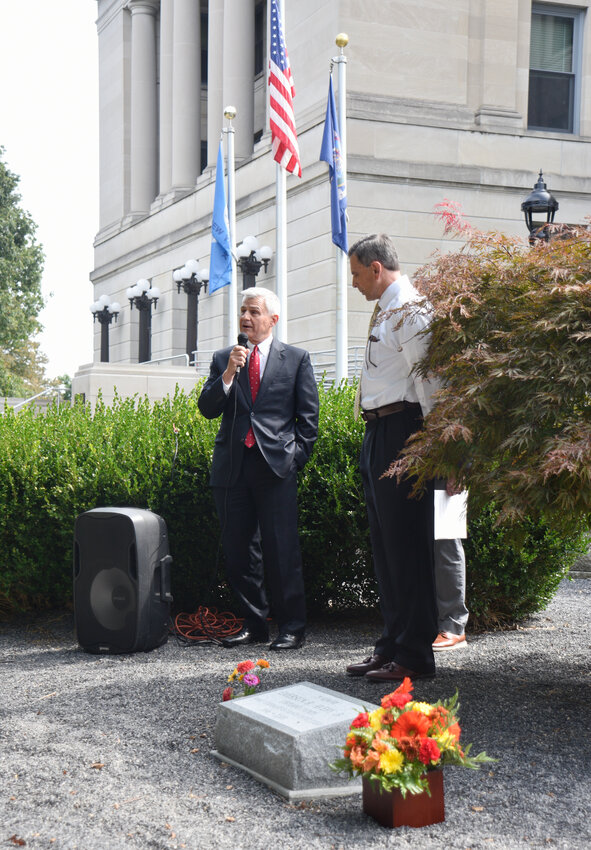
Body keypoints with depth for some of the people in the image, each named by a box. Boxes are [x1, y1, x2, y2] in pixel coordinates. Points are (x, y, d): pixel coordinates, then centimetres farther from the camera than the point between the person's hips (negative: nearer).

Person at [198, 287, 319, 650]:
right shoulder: (223, 359, 14)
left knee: (282, 551, -5)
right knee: (236, 550, 6)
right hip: (232, 466, 4)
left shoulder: (297, 359, 7)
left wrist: (297, 457, -3)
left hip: (276, 466, -3)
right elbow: (207, 409, 4)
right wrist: (229, 373, -8)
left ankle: (293, 627, 5)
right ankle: (254, 623, 18)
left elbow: (308, 416, 6)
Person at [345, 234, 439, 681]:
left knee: (407, 544, -5)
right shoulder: (386, 310, 18)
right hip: (378, 432, 11)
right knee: (385, 544, 15)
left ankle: (414, 654, 3)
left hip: (401, 431, -11)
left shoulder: (409, 309, -13)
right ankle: (392, 645, 25)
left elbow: (427, 378, -19)